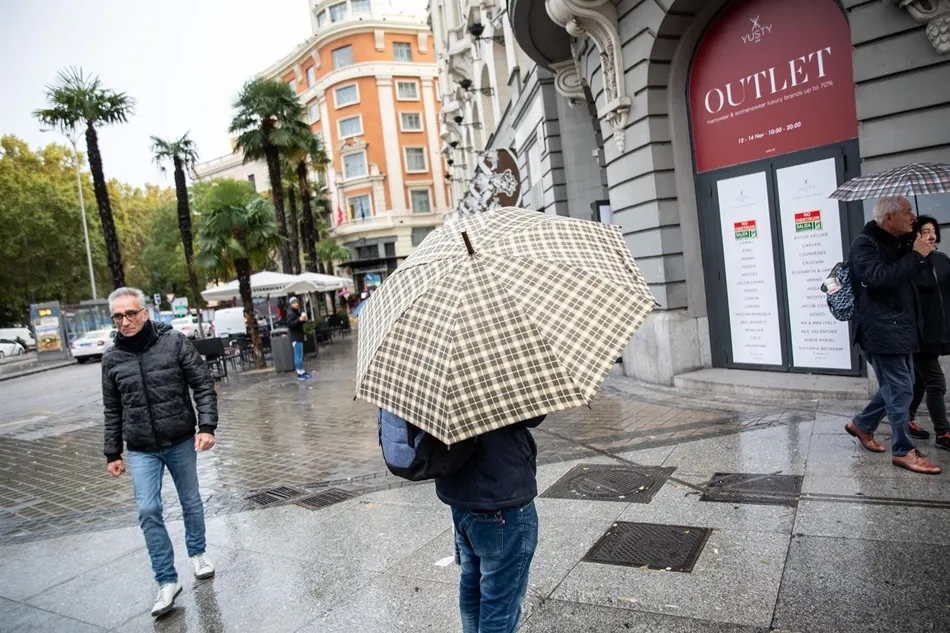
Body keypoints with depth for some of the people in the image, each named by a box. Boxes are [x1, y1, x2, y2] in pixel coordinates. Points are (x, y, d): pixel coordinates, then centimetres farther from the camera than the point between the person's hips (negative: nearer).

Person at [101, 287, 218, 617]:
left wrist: (207, 426, -17)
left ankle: (197, 553, 38)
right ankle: (167, 581, 8)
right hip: (141, 450, 2)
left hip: (181, 442, -1)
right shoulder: (112, 358, 0)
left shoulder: (174, 341, -10)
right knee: (148, 511, -5)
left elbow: (204, 385, -9)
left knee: (191, 502, 14)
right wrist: (113, 453, 9)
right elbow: (112, 410, 8)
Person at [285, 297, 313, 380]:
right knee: (298, 355, -10)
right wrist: (299, 319, -32)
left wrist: (303, 320, 9)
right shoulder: (290, 314, -14)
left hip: (299, 336, 11)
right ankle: (300, 374, -9)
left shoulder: (296, 312, 17)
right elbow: (290, 325, -26)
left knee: (299, 355, 16)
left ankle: (302, 371, 23)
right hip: (295, 337, -11)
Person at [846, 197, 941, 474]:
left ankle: (861, 425, 31)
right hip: (881, 330, -9)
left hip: (901, 328, 9)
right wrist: (916, 256, -21)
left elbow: (908, 281, 19)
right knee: (900, 390, -5)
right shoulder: (865, 243, -13)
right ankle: (904, 451, 6)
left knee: (898, 386, 16)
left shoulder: (899, 243, 15)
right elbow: (880, 278, -28)